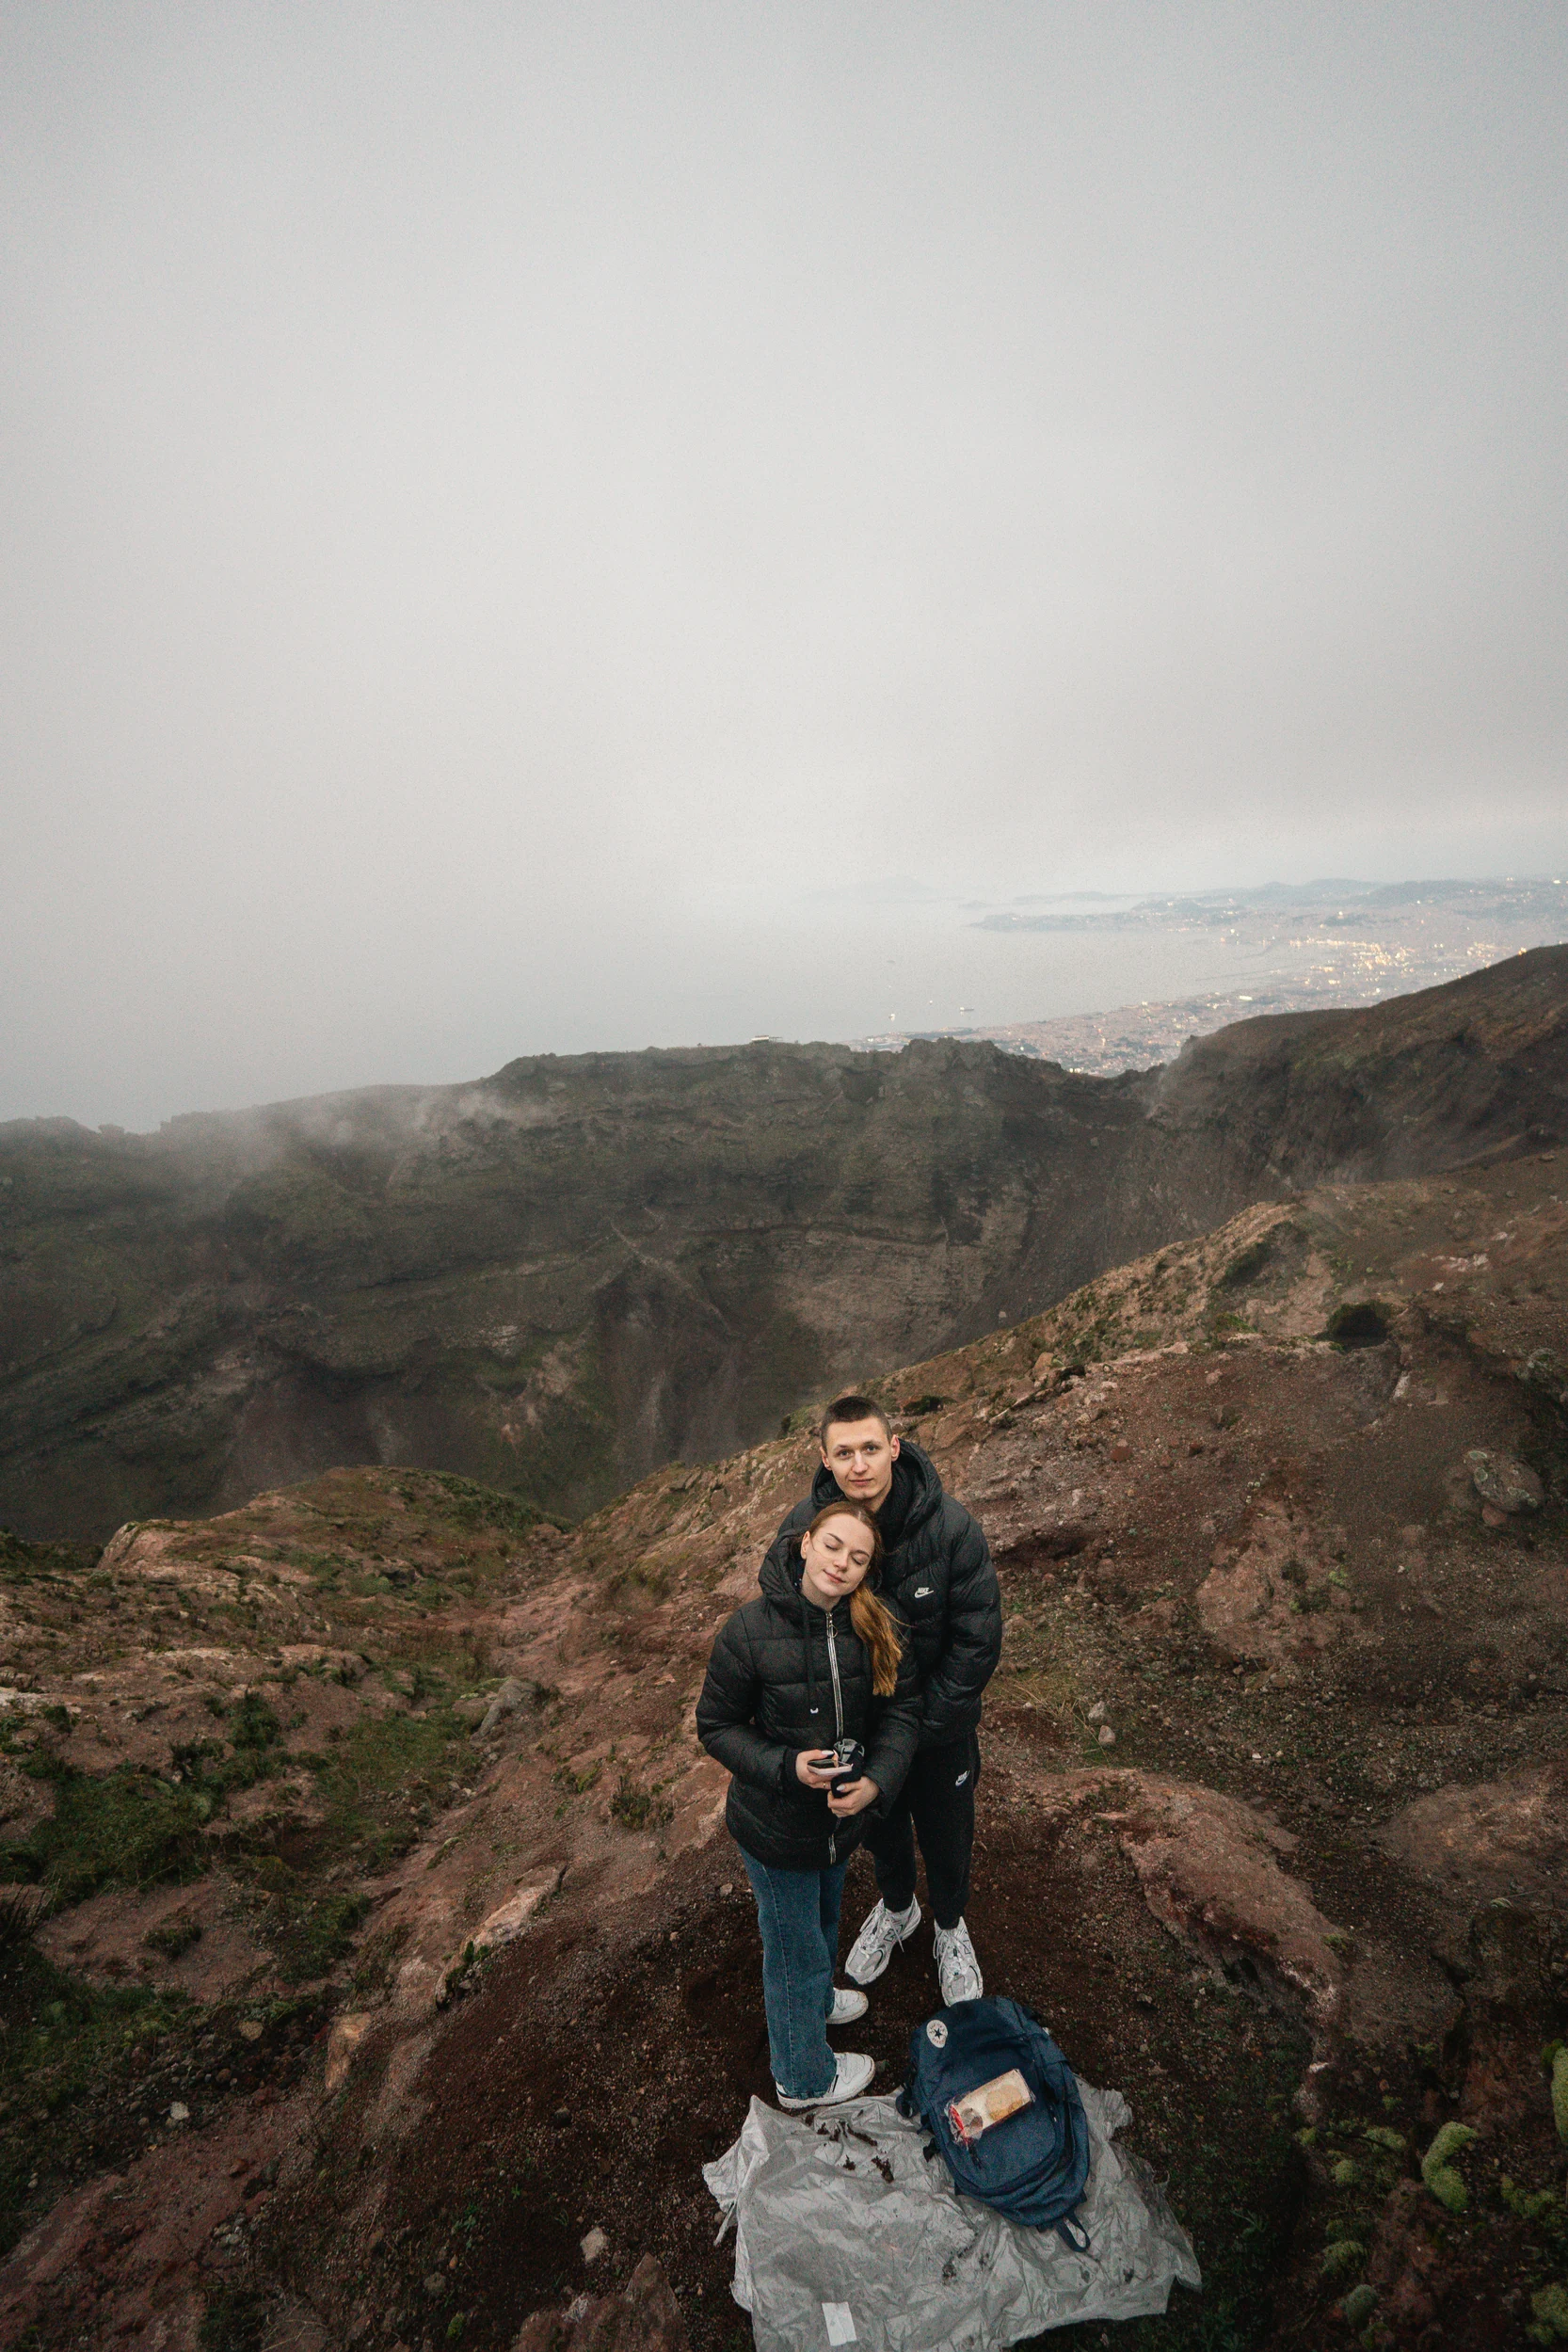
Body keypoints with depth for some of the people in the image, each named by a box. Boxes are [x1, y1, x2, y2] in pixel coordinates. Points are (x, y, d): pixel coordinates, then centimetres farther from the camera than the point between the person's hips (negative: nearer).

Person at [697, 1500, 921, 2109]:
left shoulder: (875, 1627, -17)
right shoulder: (750, 1630, -28)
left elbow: (902, 1705, -8)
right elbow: (715, 1724, -17)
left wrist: (878, 1780, -23)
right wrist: (788, 1766, -29)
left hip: (841, 1814, 5)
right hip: (776, 1827, -4)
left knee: (824, 1920, 32)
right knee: (796, 1950, 18)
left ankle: (815, 2000, 64)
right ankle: (804, 2077, 47)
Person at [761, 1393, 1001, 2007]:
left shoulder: (949, 1526, -28)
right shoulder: (804, 1525, -22)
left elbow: (977, 1641, -20)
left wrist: (923, 1722, -18)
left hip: (936, 1725, -2)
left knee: (946, 1831, 22)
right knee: (878, 1824, 27)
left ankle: (950, 1927, 54)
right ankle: (895, 1909, 59)